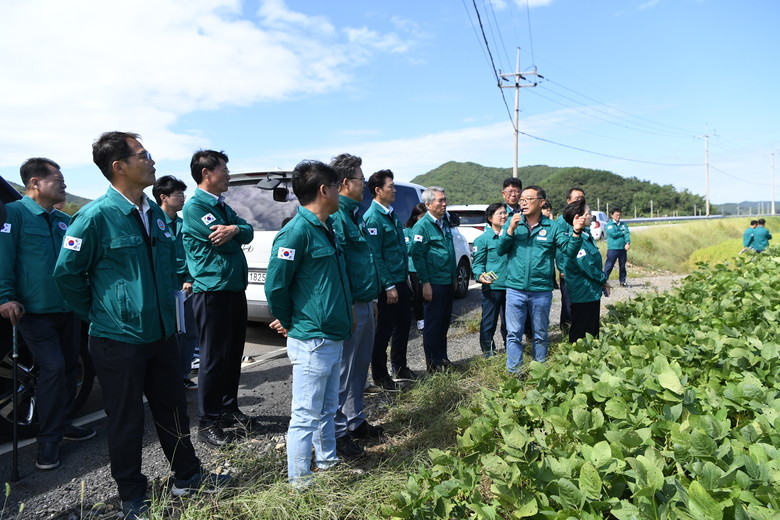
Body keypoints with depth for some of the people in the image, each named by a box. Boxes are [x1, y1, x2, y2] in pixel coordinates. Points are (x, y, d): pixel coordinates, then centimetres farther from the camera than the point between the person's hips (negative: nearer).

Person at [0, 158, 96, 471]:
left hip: (68, 309, 7)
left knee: (69, 366, 13)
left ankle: (64, 424, 29)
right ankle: (48, 439, 3)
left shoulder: (64, 220, 12)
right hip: (35, 312, -7)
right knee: (53, 368, -11)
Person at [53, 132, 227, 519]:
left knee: (173, 409, 17)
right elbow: (67, 273, -10)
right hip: (118, 339, -6)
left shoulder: (156, 213, 5)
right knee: (126, 421, 10)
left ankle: (187, 476, 36)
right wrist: (98, 313, -4)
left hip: (162, 333, 6)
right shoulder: (96, 215, -16)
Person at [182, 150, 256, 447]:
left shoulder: (223, 206, 16)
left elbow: (247, 233, 4)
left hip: (235, 289, 8)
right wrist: (235, 233, 2)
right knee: (214, 357, 0)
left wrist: (235, 229, -17)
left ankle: (228, 408, 30)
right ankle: (207, 421, 13)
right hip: (212, 291, -8)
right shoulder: (195, 206, -11)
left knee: (233, 353, 15)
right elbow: (223, 241, -18)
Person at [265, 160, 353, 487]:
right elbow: (275, 284, -18)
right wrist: (288, 322, -5)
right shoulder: (297, 231, -18)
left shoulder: (326, 227, 11)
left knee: (327, 409, 21)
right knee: (307, 415, 3)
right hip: (311, 341, -9)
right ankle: (300, 482, 17)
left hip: (333, 337, 9)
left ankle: (328, 463, 37)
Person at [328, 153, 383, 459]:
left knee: (359, 367, 19)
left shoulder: (353, 213, 16)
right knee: (343, 371, 2)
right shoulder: (336, 215, -17)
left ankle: (355, 422, 34)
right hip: (349, 307, -10)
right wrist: (347, 307, -24)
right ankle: (338, 433, 16)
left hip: (364, 304, 10)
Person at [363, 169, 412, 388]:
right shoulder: (373, 217, -17)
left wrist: (405, 277, 17)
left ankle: (399, 367, 35)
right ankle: (379, 375, 18)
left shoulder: (391, 213, 12)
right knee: (385, 329, 3)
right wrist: (389, 286, -20)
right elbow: (375, 256, -20)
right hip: (387, 285, -9)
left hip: (401, 281, 9)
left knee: (403, 324, 18)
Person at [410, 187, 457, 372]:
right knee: (433, 323, 2)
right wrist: (425, 283, -18)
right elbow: (417, 256, -16)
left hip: (448, 282, 8)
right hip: (433, 284, -8)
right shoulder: (422, 226, -12)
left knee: (444, 322, 15)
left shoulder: (444, 223, 13)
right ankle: (433, 362, 14)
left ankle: (442, 357, 28)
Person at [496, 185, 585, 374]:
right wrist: (511, 229, -18)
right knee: (513, 333, 7)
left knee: (541, 334, 15)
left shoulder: (552, 227, 1)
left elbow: (569, 250, -5)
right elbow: (501, 250, -4)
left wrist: (576, 232, -23)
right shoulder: (512, 222, 2)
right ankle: (514, 371, 20)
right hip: (515, 289, 0)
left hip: (542, 291, 0)